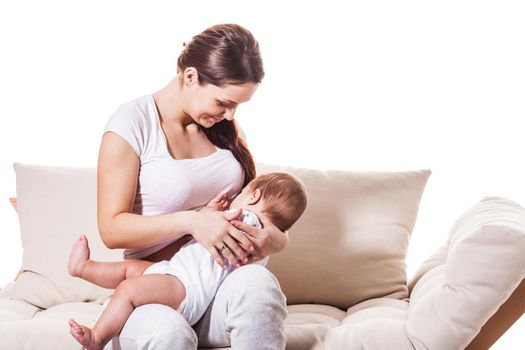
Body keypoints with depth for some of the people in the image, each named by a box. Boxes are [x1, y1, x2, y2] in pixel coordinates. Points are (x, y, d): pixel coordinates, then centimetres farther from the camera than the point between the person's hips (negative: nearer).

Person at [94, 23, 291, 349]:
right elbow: (112, 229, -9)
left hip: (221, 283, 4)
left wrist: (276, 239, -8)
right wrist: (190, 221, -24)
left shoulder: (224, 127, 10)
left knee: (258, 281, -33)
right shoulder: (132, 124, -7)